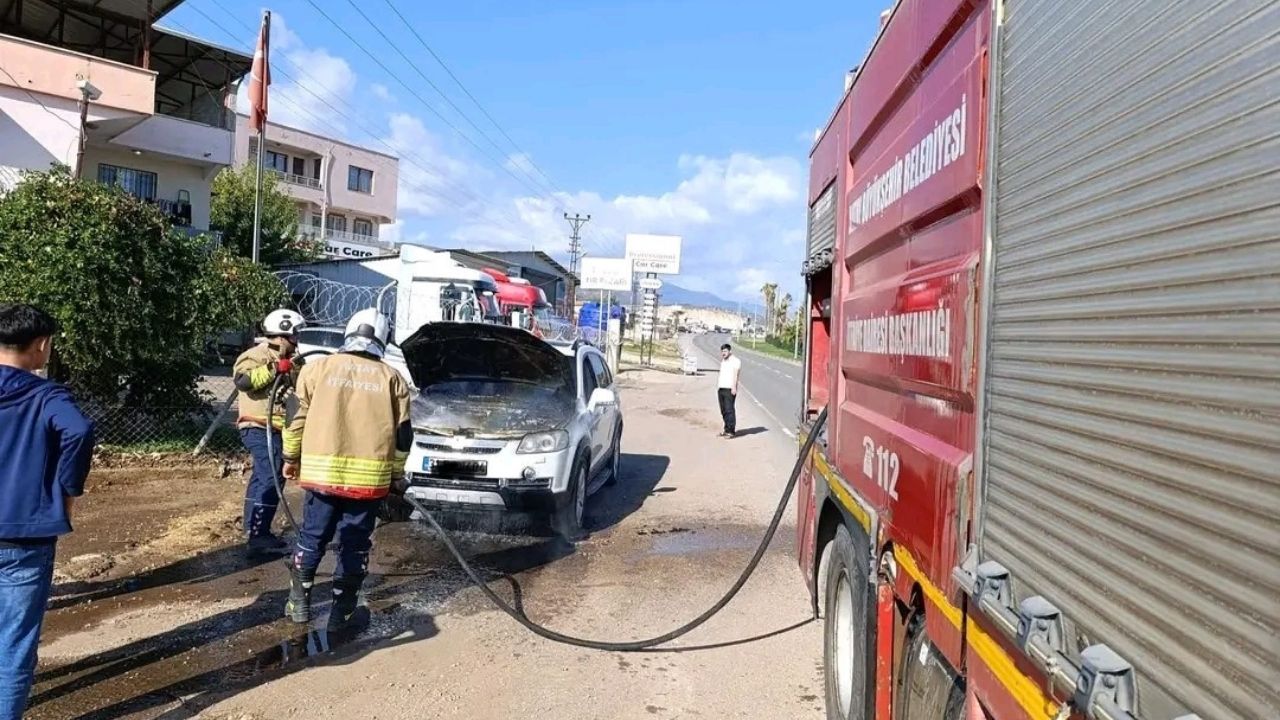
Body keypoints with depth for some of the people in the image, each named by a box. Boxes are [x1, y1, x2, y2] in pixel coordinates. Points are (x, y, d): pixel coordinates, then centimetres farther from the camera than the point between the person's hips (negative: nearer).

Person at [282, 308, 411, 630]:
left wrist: (291, 457, 20)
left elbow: (298, 417, 7)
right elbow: (403, 434, 6)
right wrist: (396, 474, 16)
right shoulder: (392, 378, 6)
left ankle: (299, 603, 22)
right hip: (369, 476, 0)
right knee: (355, 545, 10)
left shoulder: (319, 367, 6)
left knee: (312, 537, 16)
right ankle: (342, 611, 16)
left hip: (321, 471, 0)